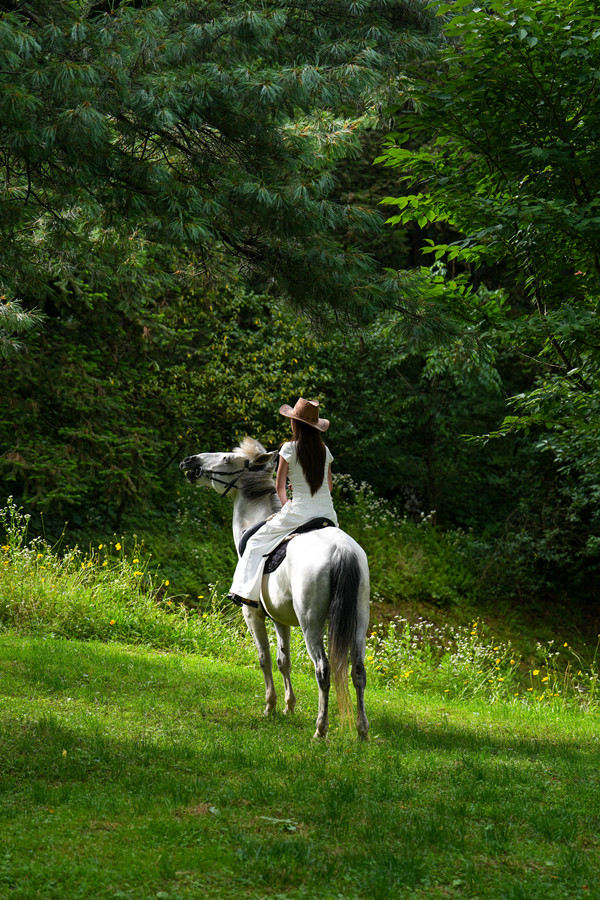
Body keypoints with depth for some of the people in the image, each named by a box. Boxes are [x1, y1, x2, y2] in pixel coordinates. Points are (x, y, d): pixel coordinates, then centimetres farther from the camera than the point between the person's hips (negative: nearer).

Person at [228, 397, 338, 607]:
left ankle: (248, 591, 8)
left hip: (298, 512, -4)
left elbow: (280, 486, -1)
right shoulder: (324, 450, 7)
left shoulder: (289, 448, -7)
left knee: (257, 541, 12)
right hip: (327, 513, 4)